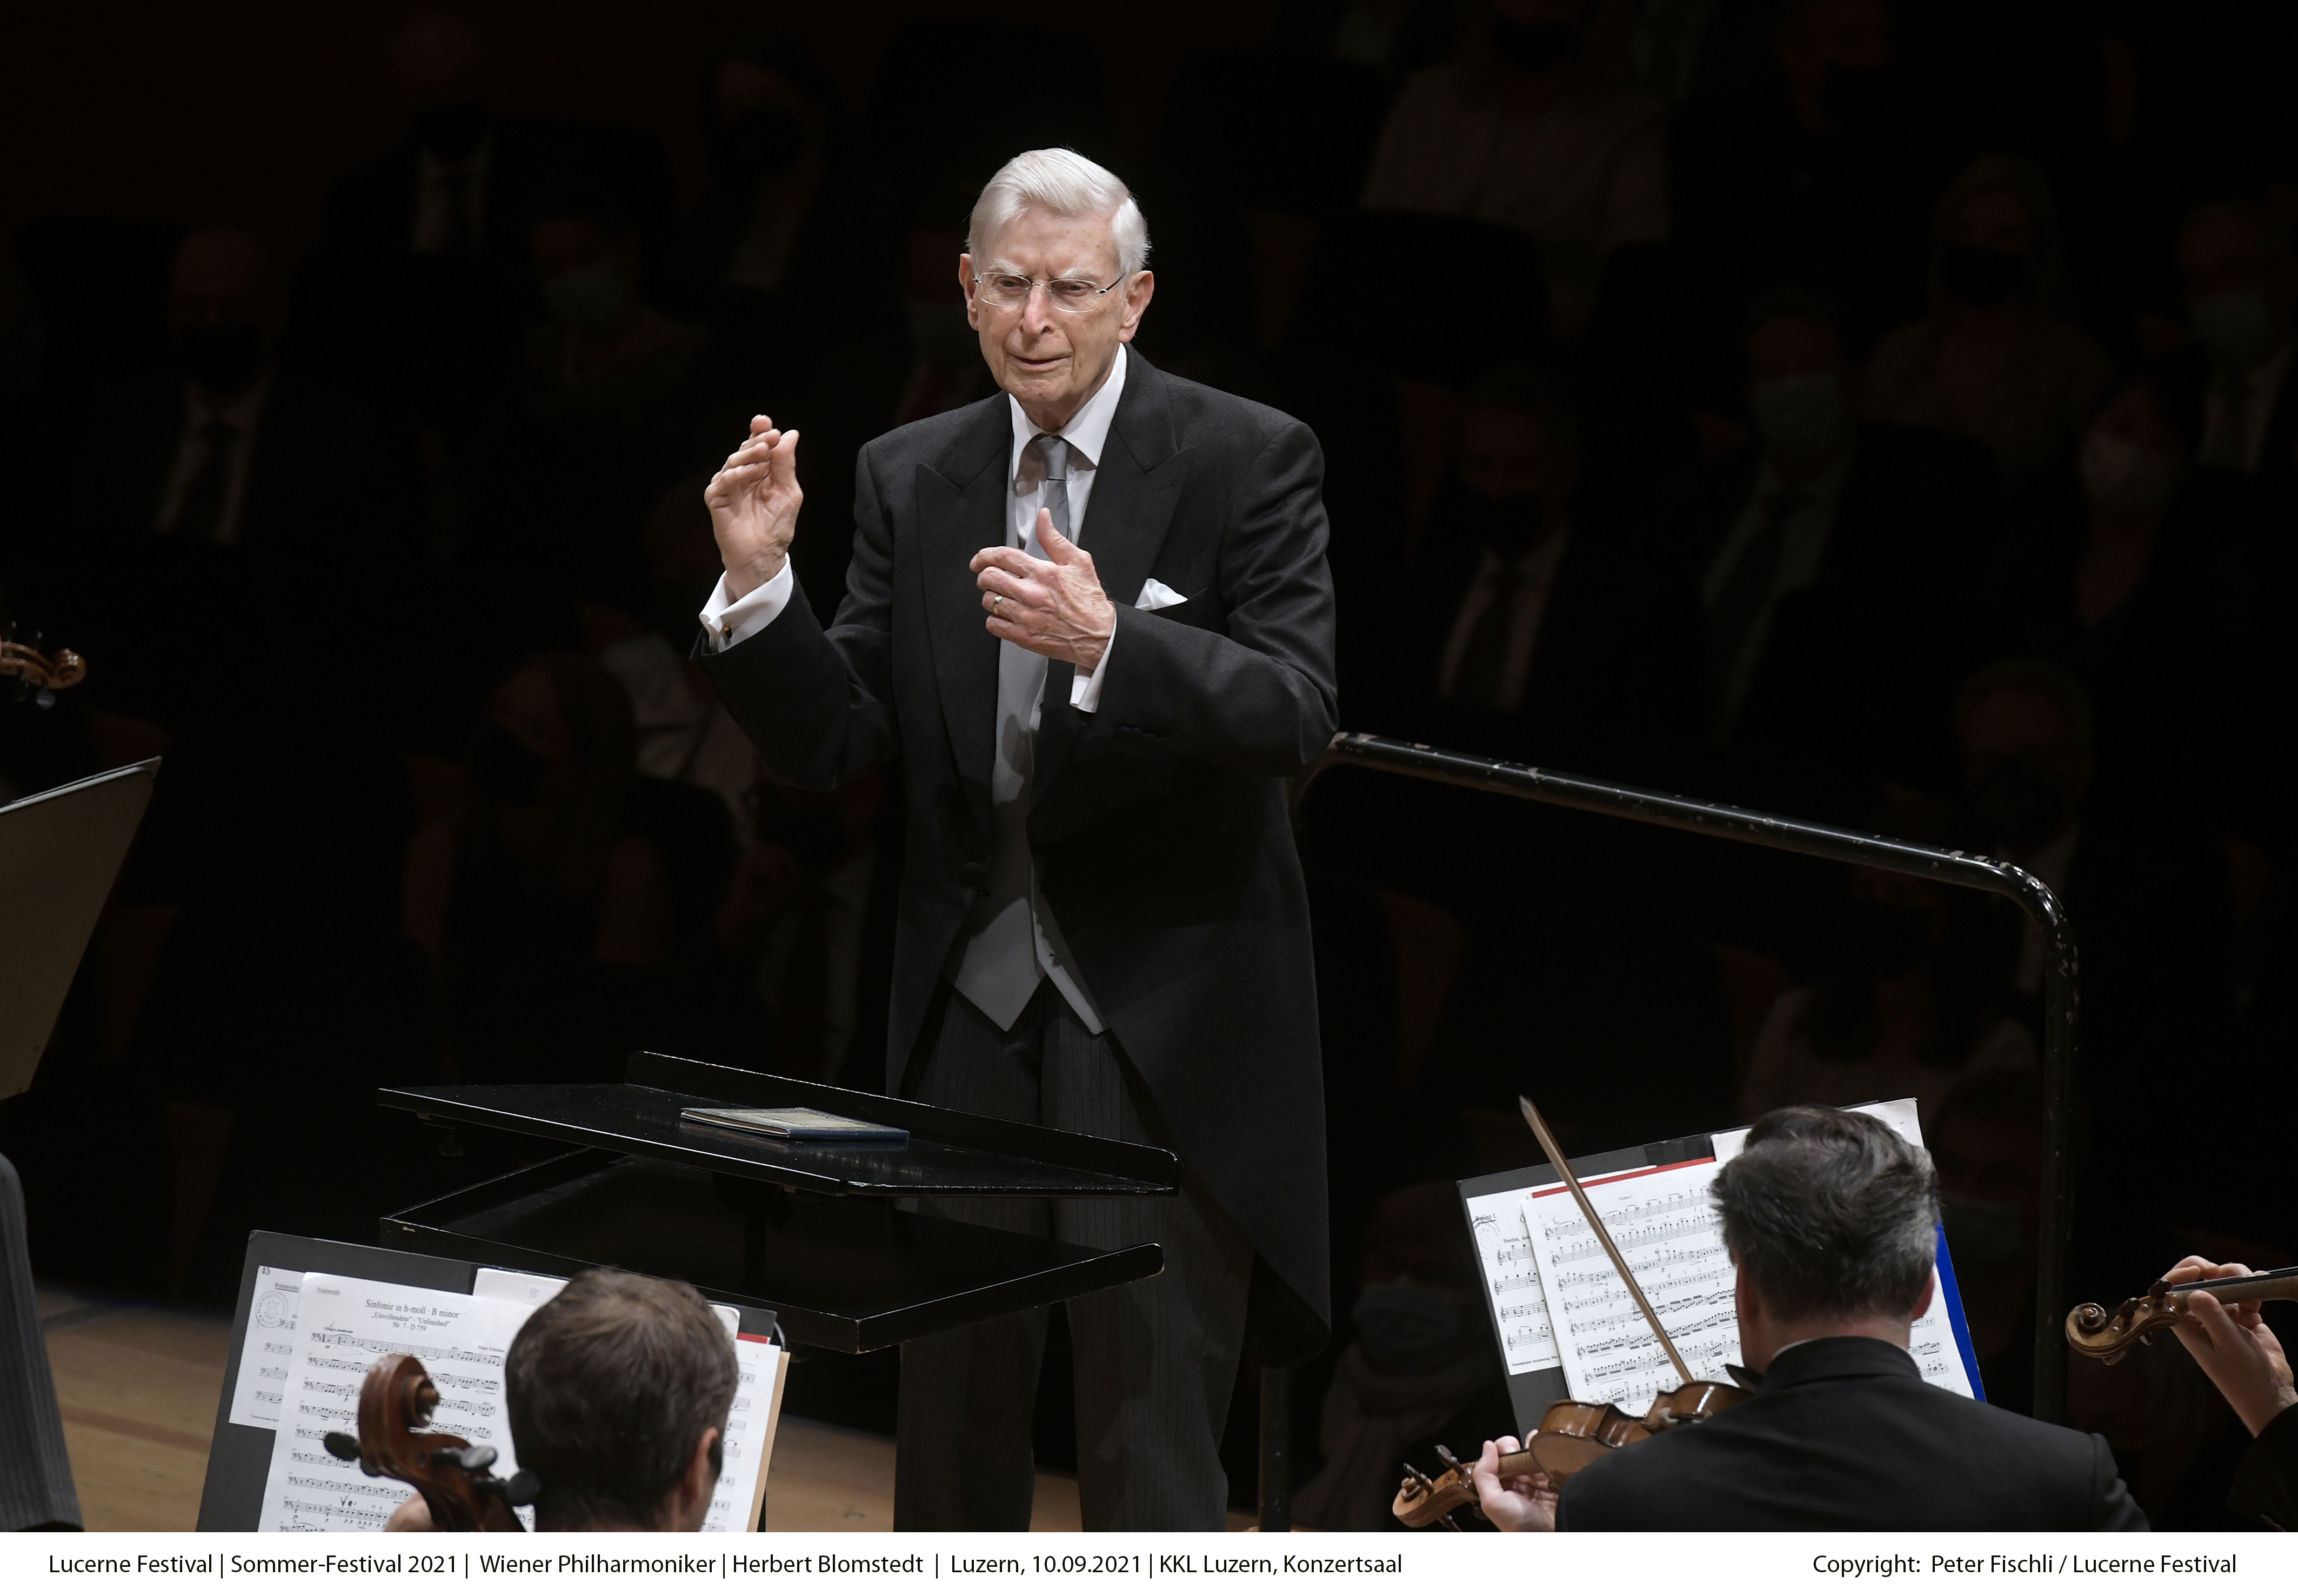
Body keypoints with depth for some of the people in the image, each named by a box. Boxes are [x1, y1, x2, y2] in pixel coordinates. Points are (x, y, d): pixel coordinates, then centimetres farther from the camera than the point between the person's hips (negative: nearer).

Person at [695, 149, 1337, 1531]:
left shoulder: (1247, 461, -5)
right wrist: (760, 587, -12)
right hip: (970, 1007, 4)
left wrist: (1106, 644, -32)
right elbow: (836, 746, 4)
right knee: (952, 1402, 10)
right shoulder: (910, 480, 7)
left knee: (1152, 1410, -4)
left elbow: (1298, 713, -17)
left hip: (1164, 1020, -4)